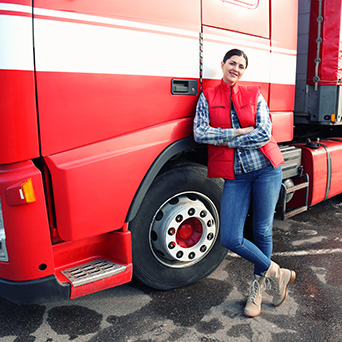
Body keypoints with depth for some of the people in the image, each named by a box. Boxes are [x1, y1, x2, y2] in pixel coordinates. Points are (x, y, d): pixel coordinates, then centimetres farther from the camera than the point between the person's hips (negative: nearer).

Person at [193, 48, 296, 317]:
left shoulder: (254, 94, 7)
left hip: (265, 167, 0)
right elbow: (200, 133, -7)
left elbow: (264, 133, -6)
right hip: (235, 175, 1)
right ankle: (276, 273, 19)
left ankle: (258, 287, 31)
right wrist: (239, 132, -9)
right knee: (230, 239, -7)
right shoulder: (207, 97, 7)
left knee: (262, 232, 7)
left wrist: (225, 141, -8)